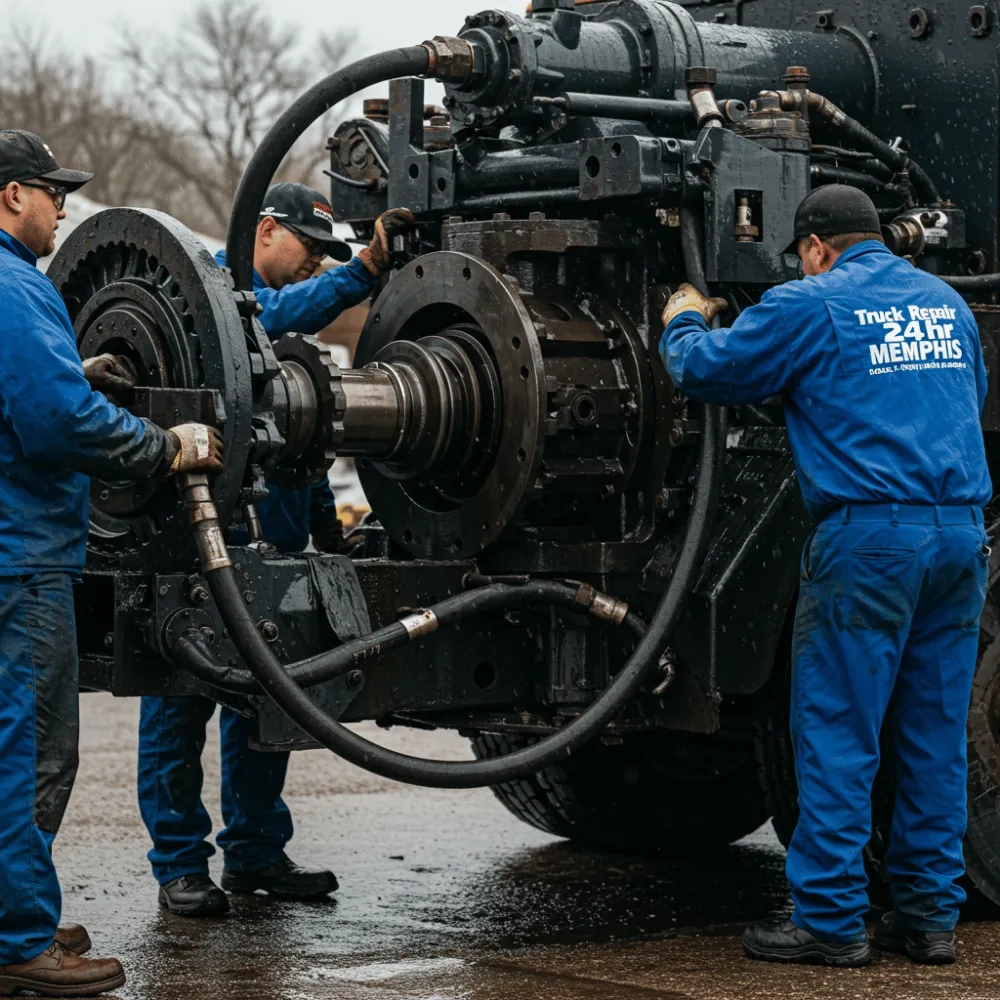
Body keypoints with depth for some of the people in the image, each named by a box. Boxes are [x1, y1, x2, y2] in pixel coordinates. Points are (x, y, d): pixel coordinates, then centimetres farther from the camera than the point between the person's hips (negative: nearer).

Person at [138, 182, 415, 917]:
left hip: (272, 545, 9)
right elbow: (276, 316, -29)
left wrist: (325, 521, 24)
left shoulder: (287, 321, 21)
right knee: (183, 700, -1)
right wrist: (363, 271, -38)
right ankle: (180, 863, 5)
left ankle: (255, 850, 22)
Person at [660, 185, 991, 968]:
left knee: (838, 737, -1)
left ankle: (831, 920, 0)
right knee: (935, 736, 10)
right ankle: (930, 915, 14)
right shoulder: (945, 302, 17)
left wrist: (683, 322, 26)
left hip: (869, 537, -6)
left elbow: (706, 371, 4)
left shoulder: (810, 305, -2)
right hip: (960, 534, 6)